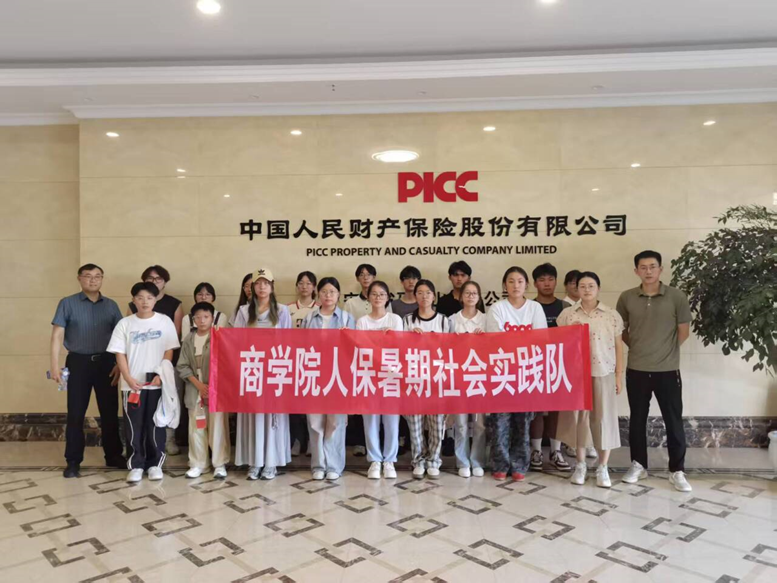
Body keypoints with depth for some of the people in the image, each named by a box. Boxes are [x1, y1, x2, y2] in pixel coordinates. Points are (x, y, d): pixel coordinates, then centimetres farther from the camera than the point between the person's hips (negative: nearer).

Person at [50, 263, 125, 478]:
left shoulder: (111, 305, 7)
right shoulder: (67, 304, 1)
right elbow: (57, 335, -3)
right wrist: (54, 364, -11)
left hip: (106, 362, 2)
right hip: (78, 362, -2)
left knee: (110, 412, 7)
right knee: (75, 413, 3)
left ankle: (113, 455, 20)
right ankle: (73, 461, 13)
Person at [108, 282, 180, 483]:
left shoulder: (165, 322, 1)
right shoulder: (125, 324, 2)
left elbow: (169, 351, 0)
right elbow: (119, 354, 0)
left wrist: (161, 375, -11)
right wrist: (128, 378, -10)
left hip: (157, 383, -1)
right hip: (133, 384, 1)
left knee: (155, 425, 5)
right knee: (134, 426, 4)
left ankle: (155, 464, 17)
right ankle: (136, 465, 15)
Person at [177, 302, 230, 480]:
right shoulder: (189, 339, 6)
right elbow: (182, 366, 5)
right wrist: (198, 384, -7)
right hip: (195, 390, 3)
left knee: (218, 427, -1)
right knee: (196, 428, 9)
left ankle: (219, 464, 9)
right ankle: (198, 464, 20)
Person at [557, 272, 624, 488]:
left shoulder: (612, 315, 2)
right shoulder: (567, 314, 3)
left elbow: (618, 347, 4)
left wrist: (619, 375, 2)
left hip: (604, 374, 0)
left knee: (604, 418, 3)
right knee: (578, 417, 6)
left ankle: (603, 468, 15)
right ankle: (580, 465, 20)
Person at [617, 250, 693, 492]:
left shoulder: (677, 296, -6)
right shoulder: (626, 298, -1)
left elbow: (683, 332, 2)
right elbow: (621, 330, 11)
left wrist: (666, 350, 8)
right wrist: (638, 347, 8)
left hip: (668, 370, -1)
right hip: (636, 370, 2)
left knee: (674, 421, 4)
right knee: (637, 420, 11)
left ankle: (677, 471, 16)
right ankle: (638, 465, 25)